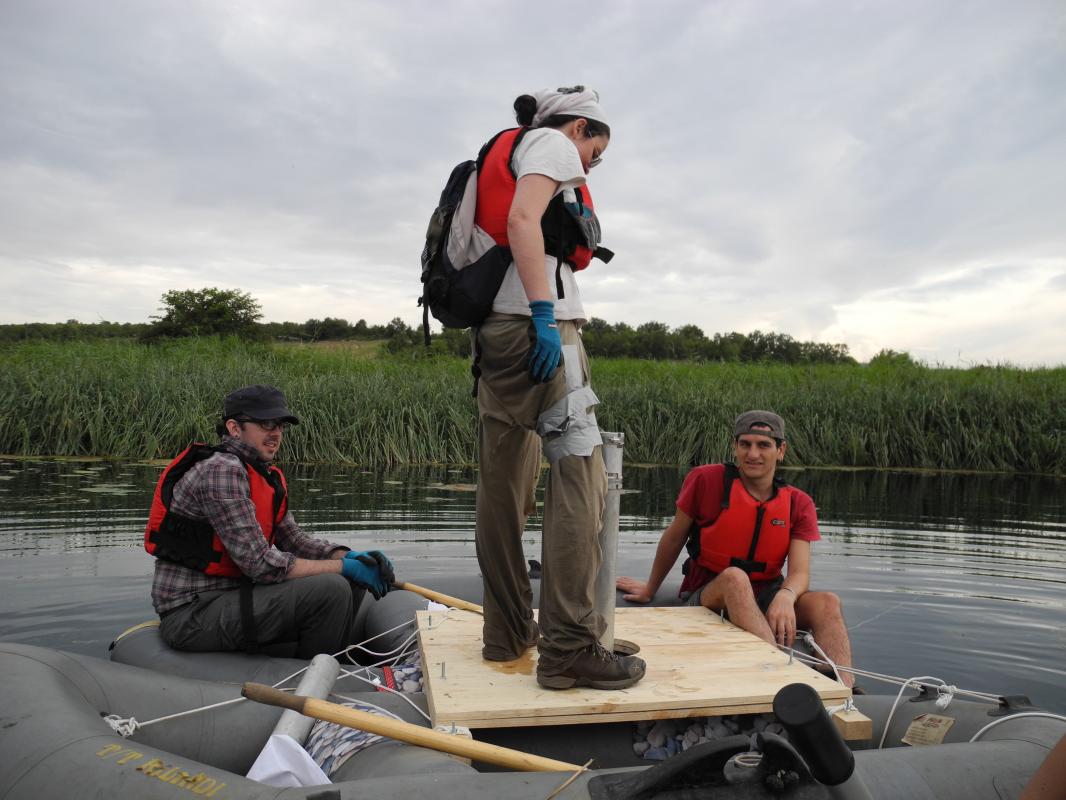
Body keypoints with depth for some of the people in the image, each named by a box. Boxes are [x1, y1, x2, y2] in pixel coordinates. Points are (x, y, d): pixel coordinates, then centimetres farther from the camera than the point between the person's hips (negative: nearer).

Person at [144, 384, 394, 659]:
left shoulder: (265, 476, 11)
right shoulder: (221, 470, -20)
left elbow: (293, 539, 11)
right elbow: (262, 564, -24)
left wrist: (349, 557, -7)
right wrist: (344, 567, -16)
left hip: (230, 595, 10)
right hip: (191, 613, -10)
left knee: (351, 582, 6)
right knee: (331, 589, -23)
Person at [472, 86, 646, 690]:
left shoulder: (506, 153, 32)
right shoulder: (551, 143, 6)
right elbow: (522, 220, -14)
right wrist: (544, 314, -21)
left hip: (494, 328, 10)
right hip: (532, 322, -10)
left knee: (505, 486, 8)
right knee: (581, 475, -12)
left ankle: (509, 633, 16)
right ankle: (569, 646, -13)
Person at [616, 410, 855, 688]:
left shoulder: (798, 503, 1)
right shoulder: (707, 480, -8)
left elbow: (800, 573, -9)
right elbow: (674, 538, 6)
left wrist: (785, 597, -34)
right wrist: (650, 590, 18)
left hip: (766, 598, 3)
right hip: (709, 596, -3)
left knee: (827, 602, -25)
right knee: (735, 577, -37)